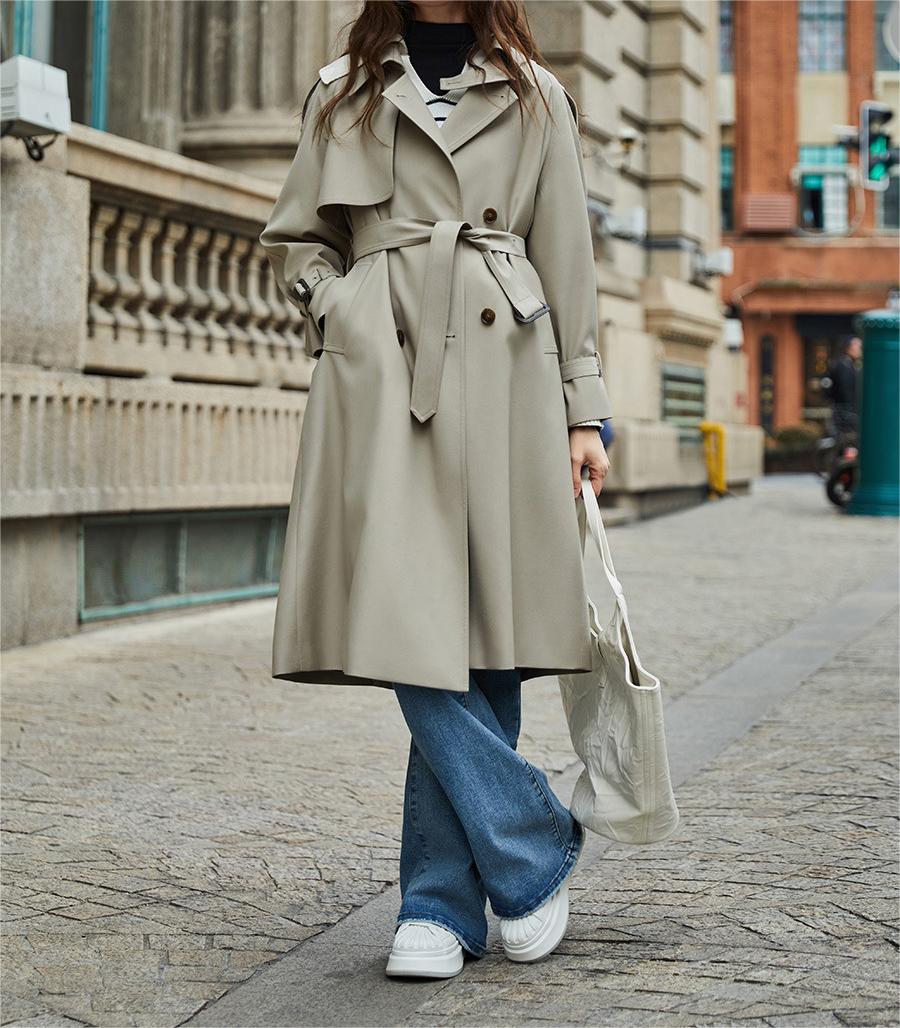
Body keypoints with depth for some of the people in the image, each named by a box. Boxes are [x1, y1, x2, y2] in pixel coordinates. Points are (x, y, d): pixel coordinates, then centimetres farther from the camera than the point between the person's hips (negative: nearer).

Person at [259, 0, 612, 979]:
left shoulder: (534, 97, 15)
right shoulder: (343, 92, 16)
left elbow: (567, 264, 13)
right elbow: (294, 239, 21)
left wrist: (582, 411, 7)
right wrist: (341, 313, 1)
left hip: (499, 383, 0)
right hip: (381, 384, 0)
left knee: (476, 639, -3)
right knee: (407, 632, -12)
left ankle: (441, 902, 8)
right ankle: (533, 853, 2)